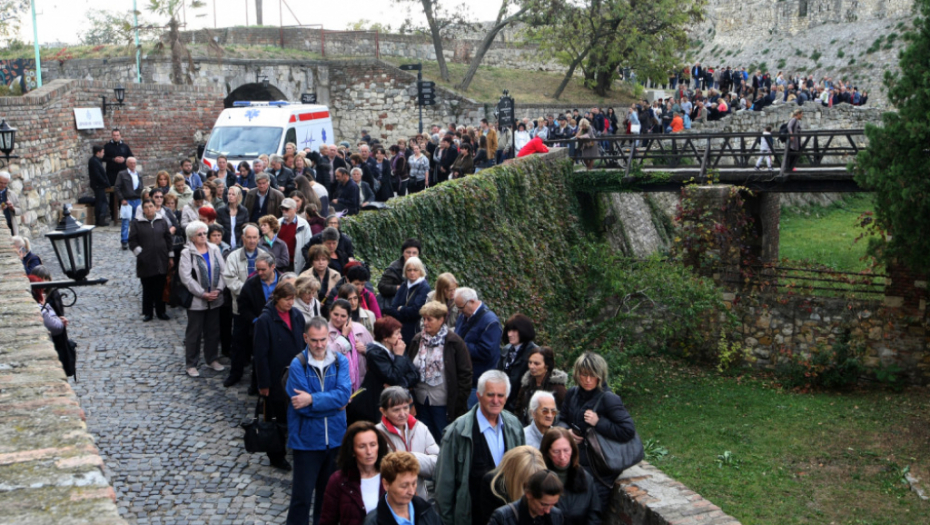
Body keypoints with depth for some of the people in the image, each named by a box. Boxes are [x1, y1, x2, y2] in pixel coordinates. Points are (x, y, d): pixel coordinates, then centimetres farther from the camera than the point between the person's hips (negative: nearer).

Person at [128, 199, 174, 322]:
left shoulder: (162, 221, 6)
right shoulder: (137, 223, 0)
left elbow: (169, 239, 10)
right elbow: (132, 242, 2)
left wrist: (171, 257, 9)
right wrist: (140, 253, -7)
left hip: (161, 261, 2)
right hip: (145, 263, -2)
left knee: (160, 288, 7)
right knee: (147, 289, 4)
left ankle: (160, 311, 18)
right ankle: (147, 313, 15)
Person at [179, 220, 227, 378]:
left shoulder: (214, 250, 5)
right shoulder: (187, 253, -8)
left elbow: (223, 271, 2)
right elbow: (186, 277, -15)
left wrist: (218, 289, -11)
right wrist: (203, 294, -17)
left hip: (215, 299, 4)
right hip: (196, 300, -4)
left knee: (213, 331, 14)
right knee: (194, 333, 4)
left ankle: (211, 359, 29)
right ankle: (191, 364, 14)